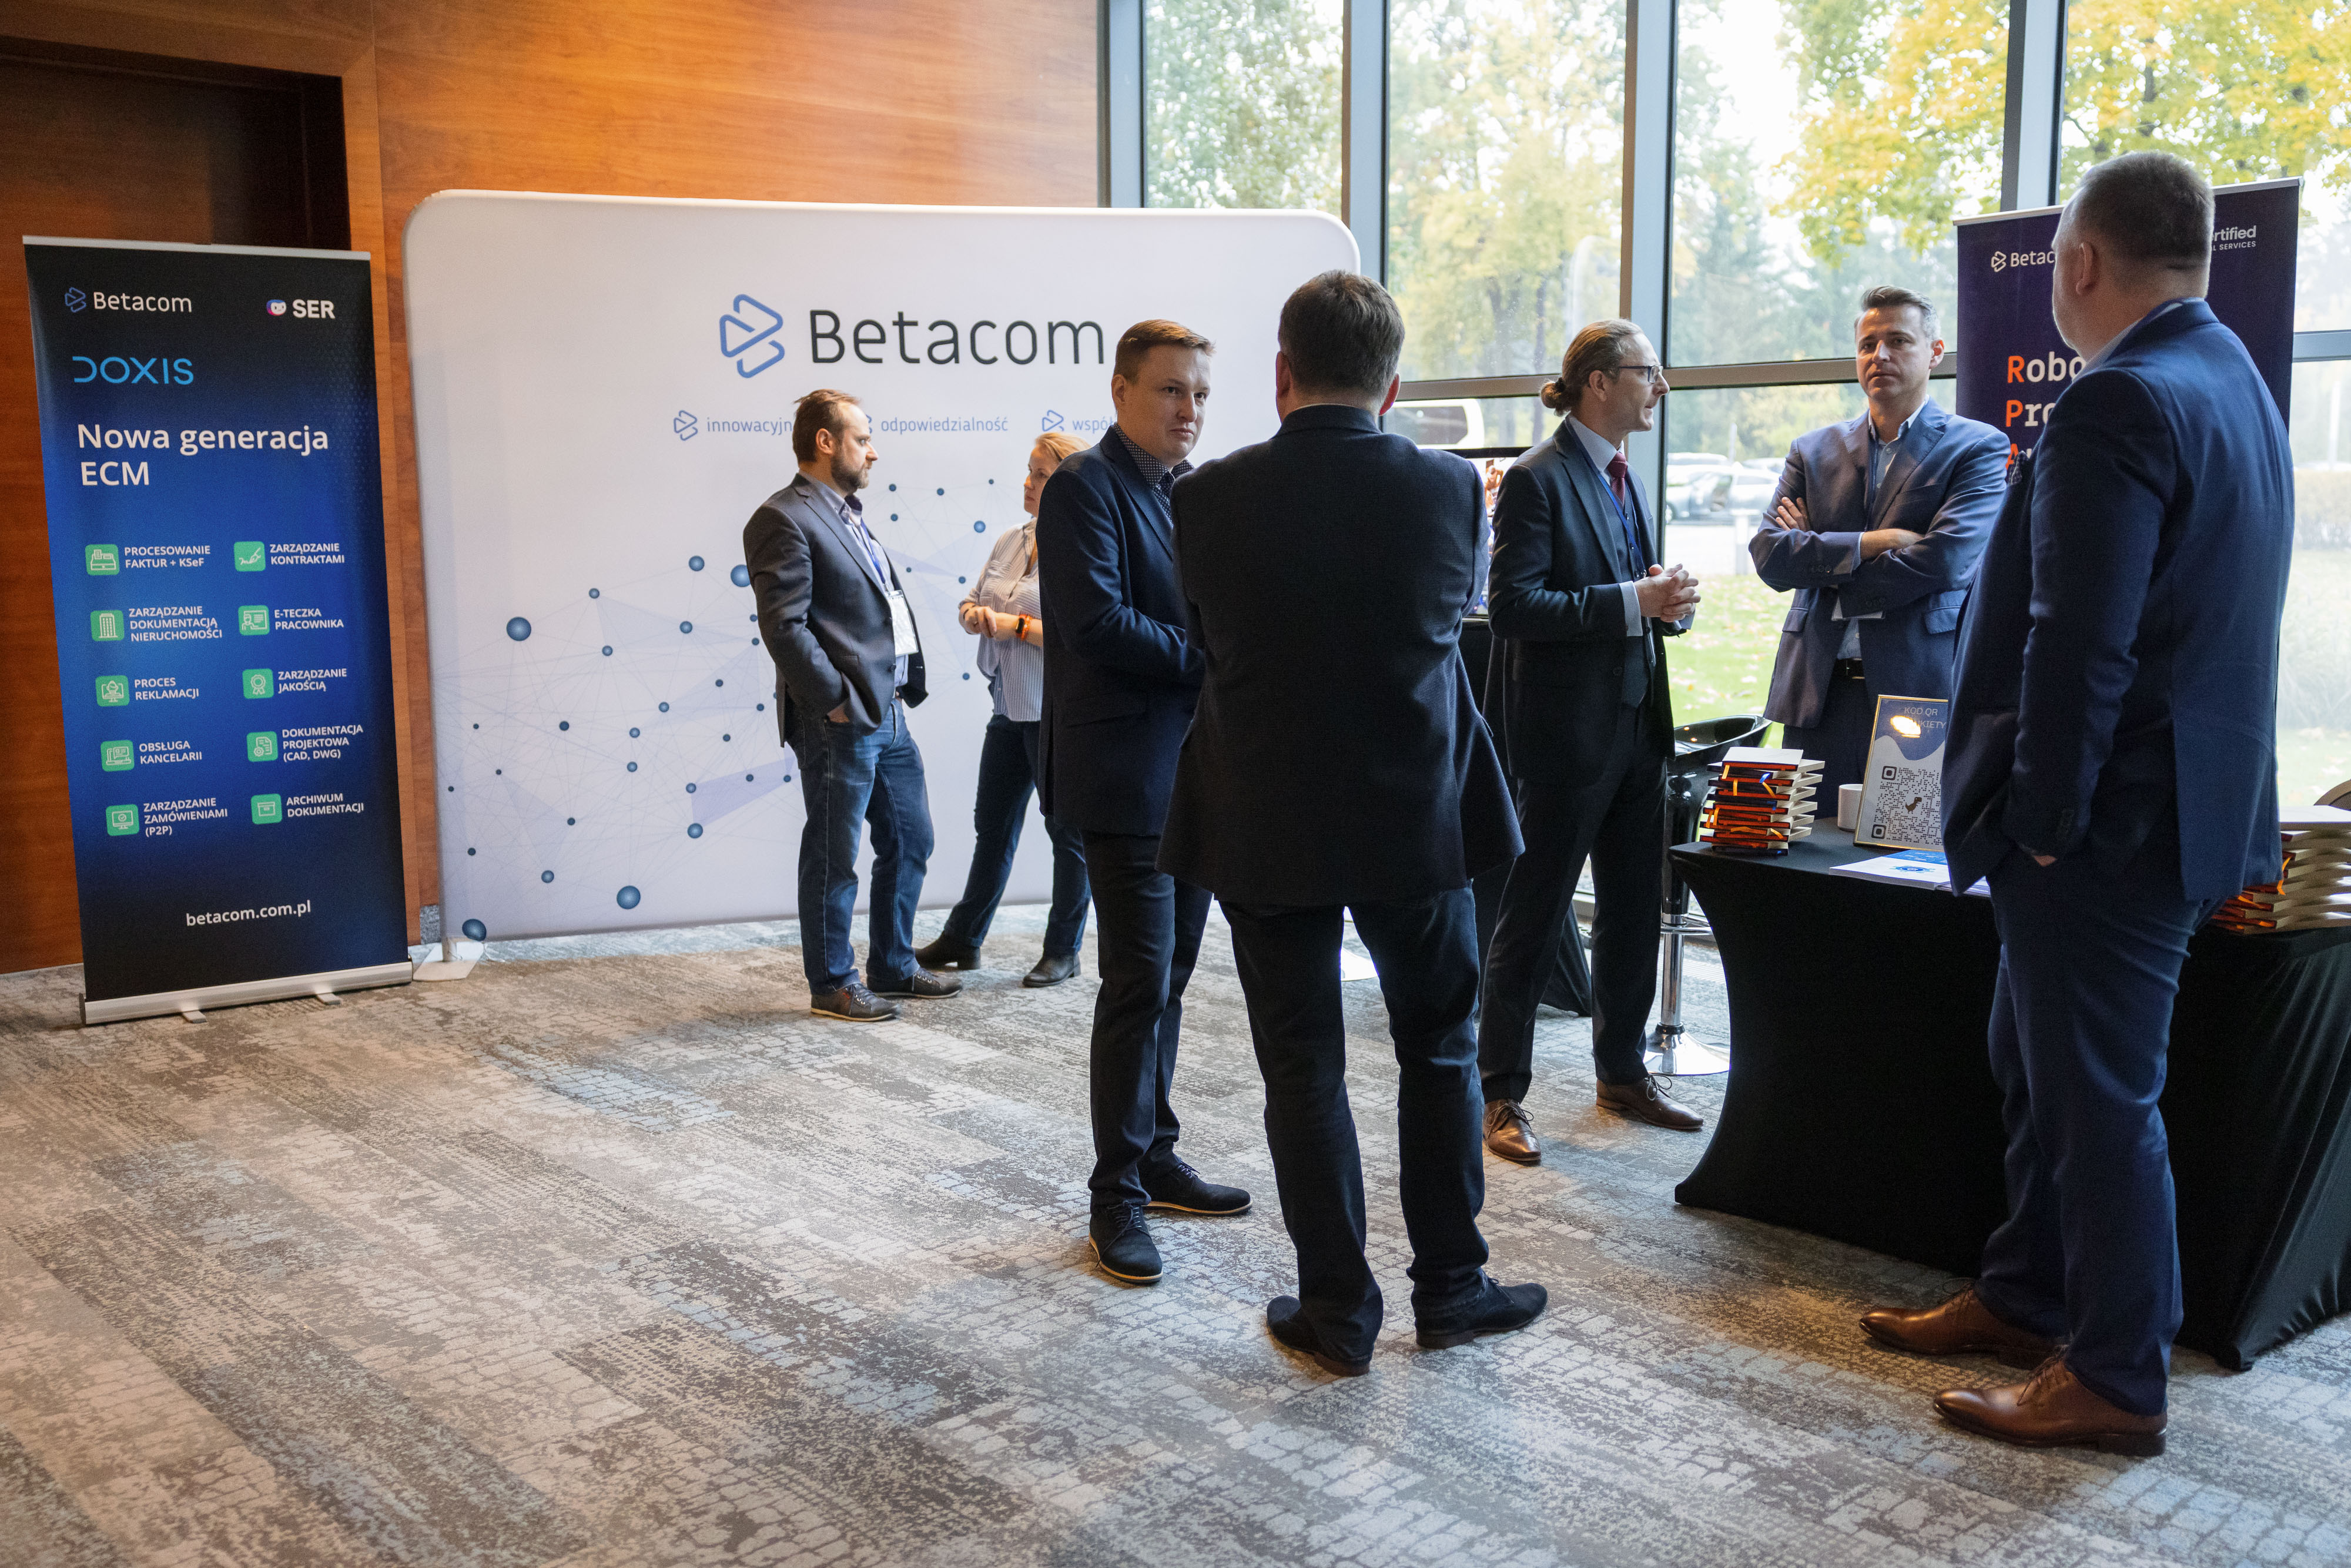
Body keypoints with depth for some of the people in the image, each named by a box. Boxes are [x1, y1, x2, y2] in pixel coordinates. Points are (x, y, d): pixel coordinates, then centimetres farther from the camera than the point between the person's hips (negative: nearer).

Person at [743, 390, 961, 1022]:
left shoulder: (850, 516, 18)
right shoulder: (784, 520, -12)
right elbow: (784, 626, -19)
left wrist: (904, 686, 13)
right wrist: (837, 701, -18)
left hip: (889, 714, 10)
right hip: (841, 724, -10)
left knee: (910, 840, 16)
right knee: (834, 857, 2)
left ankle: (893, 968, 29)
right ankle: (832, 986, 14)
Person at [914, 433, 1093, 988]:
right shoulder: (1009, 543, 10)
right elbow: (972, 602, 17)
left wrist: (1016, 625, -20)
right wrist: (975, 615, -6)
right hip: (1010, 707, 8)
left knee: (1068, 829, 5)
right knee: (993, 822, 16)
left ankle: (1063, 951, 17)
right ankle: (962, 940, 27)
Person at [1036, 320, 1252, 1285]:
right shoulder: (1085, 487, -9)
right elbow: (1097, 620, -20)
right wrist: (1211, 661, -16)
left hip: (1193, 770, 8)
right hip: (1124, 774, -8)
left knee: (1168, 978, 15)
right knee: (1140, 982, -5)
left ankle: (1153, 1155, 27)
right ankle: (1117, 1195, 5)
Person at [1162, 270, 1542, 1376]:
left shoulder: (1209, 498, -9)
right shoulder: (1450, 489, -7)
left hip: (1264, 827, 0)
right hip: (1417, 817, 1)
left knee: (1302, 1066, 9)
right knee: (1440, 1048, 17)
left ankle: (1338, 1309, 17)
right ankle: (1450, 1285, 26)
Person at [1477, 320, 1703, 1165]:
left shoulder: (1623, 476, 15)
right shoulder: (1537, 479, -12)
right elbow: (1512, 605, -20)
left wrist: (1670, 600, 0)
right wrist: (1631, 603, -22)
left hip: (1636, 720, 9)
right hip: (1567, 729, -9)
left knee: (1634, 909, 15)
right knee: (1534, 917, -1)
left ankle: (1623, 1072, 29)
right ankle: (1502, 1095, 10)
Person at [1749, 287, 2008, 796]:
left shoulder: (1980, 448, 2)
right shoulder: (1814, 450, 14)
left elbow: (1943, 561, -12)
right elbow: (1767, 554, 2)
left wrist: (1818, 555, -3)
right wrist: (1871, 542, -10)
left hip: (1923, 695, -3)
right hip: (1819, 696, 3)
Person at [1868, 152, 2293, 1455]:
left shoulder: (2119, 403, -20)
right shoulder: (2232, 382, 13)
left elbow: (2080, 646, -24)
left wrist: (2045, 819, -18)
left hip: (2111, 819, -10)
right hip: (2180, 795, 10)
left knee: (2099, 1092, 1)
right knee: (2039, 1061, 20)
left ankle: (2118, 1379, 14)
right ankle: (2025, 1297, 34)